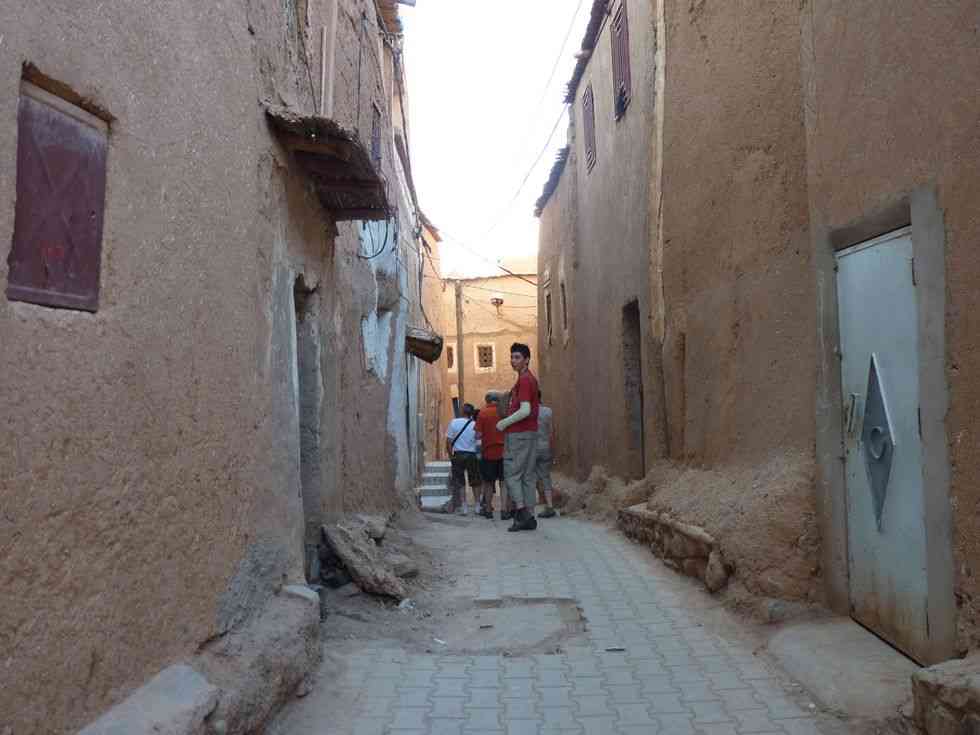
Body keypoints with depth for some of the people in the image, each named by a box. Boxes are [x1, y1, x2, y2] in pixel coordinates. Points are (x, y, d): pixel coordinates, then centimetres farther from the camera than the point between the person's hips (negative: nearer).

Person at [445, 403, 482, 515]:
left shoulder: (454, 423, -4)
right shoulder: (475, 425, -5)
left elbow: (448, 441, -3)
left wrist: (450, 455, 6)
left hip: (458, 455, 0)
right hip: (472, 455, 0)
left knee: (460, 482, 7)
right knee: (475, 482, 13)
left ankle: (464, 505, 3)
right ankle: (477, 505, 16)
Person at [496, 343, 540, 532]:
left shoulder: (524, 380, -13)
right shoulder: (531, 379, 17)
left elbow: (525, 410, -22)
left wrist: (504, 423, -12)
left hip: (518, 434, -10)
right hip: (531, 432, 10)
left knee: (511, 474, -4)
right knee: (527, 476, 9)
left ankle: (521, 511, -11)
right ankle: (529, 517, 12)